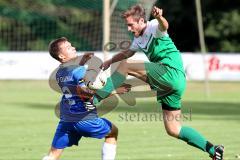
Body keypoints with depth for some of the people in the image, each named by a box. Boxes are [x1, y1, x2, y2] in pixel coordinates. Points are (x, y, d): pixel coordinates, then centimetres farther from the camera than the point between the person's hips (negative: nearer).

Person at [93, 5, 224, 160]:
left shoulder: (153, 27, -7)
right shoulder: (139, 39, 21)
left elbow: (164, 26, -32)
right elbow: (128, 52, 42)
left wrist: (159, 17, -54)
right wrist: (110, 61, 35)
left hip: (171, 71, -10)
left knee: (126, 65, -13)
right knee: (173, 129, 8)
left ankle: (97, 98, -16)